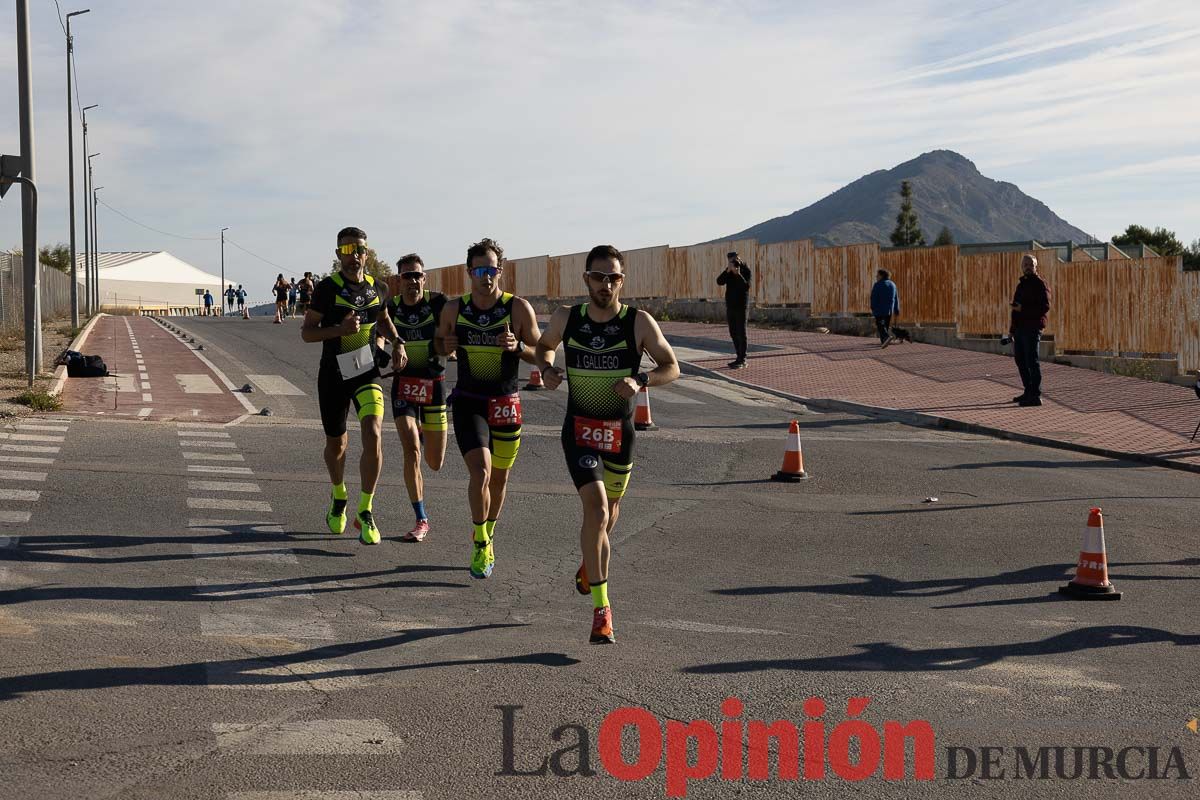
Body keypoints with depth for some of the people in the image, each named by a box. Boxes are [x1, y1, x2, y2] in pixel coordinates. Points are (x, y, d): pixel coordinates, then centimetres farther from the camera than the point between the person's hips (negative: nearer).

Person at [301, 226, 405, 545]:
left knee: (373, 435, -19)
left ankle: (365, 511, -7)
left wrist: (397, 343, 4)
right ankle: (339, 497, 43)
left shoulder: (378, 289, 2)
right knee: (336, 443, 13)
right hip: (333, 375, -1)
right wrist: (340, 329, -24)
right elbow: (306, 332, -7)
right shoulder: (327, 288, -9)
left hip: (367, 374, 1)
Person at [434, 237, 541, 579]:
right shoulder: (454, 308, -2)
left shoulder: (519, 308, -7)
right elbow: (438, 342, 16)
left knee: (499, 478, 12)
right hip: (468, 402, -1)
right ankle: (481, 544, -1)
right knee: (480, 470, -19)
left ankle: (488, 537, 37)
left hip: (505, 405, 1)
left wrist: (517, 347, -22)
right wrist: (446, 346, -8)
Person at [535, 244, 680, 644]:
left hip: (620, 431, 2)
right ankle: (601, 608, -12)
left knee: (609, 508, 19)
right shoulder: (566, 318, -4)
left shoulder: (639, 322, -9)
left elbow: (672, 367, -3)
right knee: (596, 510, -18)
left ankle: (590, 564, 53)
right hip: (579, 430, -1)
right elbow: (543, 346, 15)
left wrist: (641, 380, -22)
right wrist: (546, 368, -7)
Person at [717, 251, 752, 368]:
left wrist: (738, 274, -27)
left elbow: (746, 287, -20)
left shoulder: (745, 270, -7)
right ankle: (740, 358, 18)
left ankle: (741, 360, -7)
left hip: (741, 307, -6)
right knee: (733, 333, 10)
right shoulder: (728, 271, 8)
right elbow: (719, 282, -7)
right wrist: (728, 270, -18)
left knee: (741, 334, -7)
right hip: (730, 306, 6)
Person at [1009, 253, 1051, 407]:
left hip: (1032, 328, -9)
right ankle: (1028, 392, 24)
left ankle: (1035, 396, -7)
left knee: (1032, 361, -9)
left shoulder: (1040, 284, -8)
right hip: (1020, 328, 9)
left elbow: (1045, 307, -17)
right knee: (1020, 360, 14)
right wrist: (1012, 328, 22)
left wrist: (1023, 309, -19)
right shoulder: (1022, 284, 19)